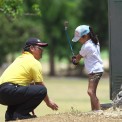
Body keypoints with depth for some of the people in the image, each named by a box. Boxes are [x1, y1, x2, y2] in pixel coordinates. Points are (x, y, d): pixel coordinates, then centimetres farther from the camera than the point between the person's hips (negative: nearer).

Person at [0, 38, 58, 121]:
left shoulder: (20, 58, 28)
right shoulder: (34, 62, 1)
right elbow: (41, 85, 2)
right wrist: (48, 101, 17)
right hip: (9, 92, -9)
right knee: (42, 90, -14)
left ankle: (10, 114, 14)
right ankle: (20, 114, -12)